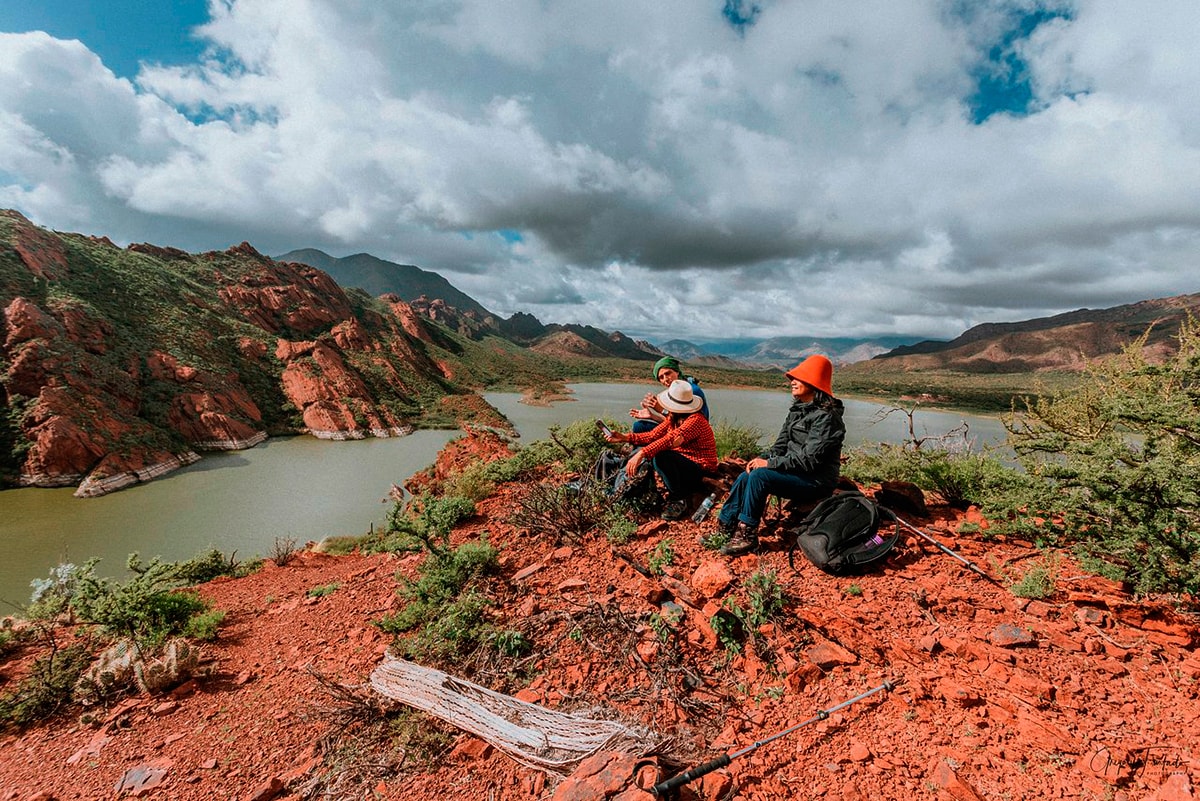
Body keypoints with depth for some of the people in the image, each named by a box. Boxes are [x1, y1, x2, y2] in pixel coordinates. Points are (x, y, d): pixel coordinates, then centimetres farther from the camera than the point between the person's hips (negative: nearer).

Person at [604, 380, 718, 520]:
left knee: (661, 456, -33)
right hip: (681, 463, 9)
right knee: (639, 451, 0)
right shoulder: (673, 418, 5)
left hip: (700, 471, -9)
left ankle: (678, 499, -15)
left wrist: (642, 453, -48)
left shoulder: (696, 420, -24)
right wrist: (625, 437, -6)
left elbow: (672, 439, -39)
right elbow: (653, 435, 4)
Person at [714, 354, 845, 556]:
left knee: (759, 476, -27)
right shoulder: (798, 409, 11)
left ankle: (747, 535, -18)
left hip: (815, 481, -9)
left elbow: (809, 459, -24)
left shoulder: (826, 417, -18)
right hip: (795, 472, 9)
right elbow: (781, 444, 12)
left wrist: (770, 463, -19)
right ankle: (724, 528, -5)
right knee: (744, 478, -9)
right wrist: (762, 458, -6)